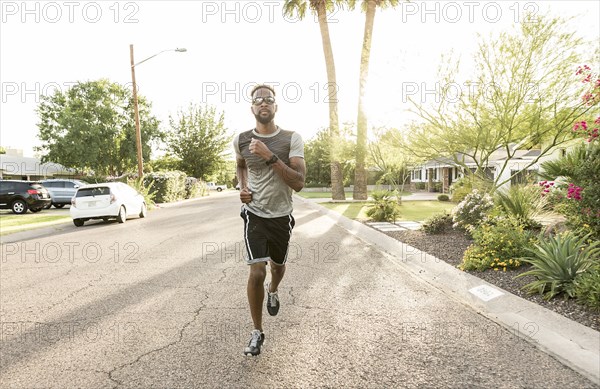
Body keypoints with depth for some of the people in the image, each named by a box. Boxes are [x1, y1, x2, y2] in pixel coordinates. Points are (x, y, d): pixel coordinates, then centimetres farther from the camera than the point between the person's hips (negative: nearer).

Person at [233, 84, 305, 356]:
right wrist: (242, 187, 0)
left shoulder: (292, 139, -11)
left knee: (277, 265, 20)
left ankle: (273, 292, 57)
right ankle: (257, 332, 6)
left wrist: (270, 156, -29)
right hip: (254, 214, 0)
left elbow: (298, 183, -21)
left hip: (281, 216, 1)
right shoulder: (241, 140, -4)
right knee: (257, 272, -14)